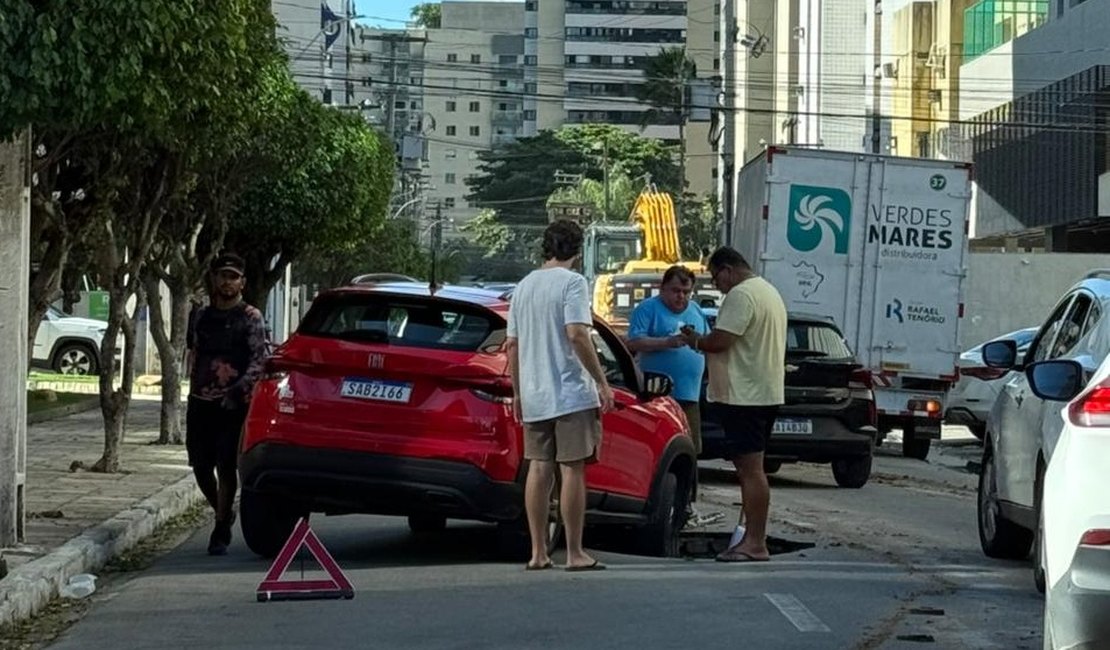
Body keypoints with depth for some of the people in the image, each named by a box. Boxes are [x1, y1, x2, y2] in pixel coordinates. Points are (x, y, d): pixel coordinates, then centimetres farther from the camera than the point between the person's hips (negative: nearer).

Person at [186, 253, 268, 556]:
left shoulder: (251, 318, -2)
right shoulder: (202, 316, 14)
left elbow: (259, 360, -11)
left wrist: (241, 387, -25)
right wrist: (194, 388, 14)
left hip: (233, 404, -5)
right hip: (200, 403, 5)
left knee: (226, 467, -8)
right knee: (201, 466, 6)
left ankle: (221, 532, 0)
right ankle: (223, 514, 29)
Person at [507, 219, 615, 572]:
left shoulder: (524, 286, 13)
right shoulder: (572, 282, -8)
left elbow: (512, 343, 14)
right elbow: (577, 334, -18)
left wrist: (517, 393, 21)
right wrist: (602, 382, -14)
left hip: (533, 395, 6)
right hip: (571, 393, -6)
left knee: (539, 470, 9)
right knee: (572, 469, -4)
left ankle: (538, 552, 10)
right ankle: (575, 553, -4)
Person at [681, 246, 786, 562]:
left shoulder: (741, 295, -14)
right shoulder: (769, 292, 20)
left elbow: (720, 341, -20)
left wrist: (695, 340, -1)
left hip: (745, 396, -11)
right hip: (765, 393, 11)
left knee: (750, 469, -10)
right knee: (752, 468, 13)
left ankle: (755, 543, -11)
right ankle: (753, 539, 16)